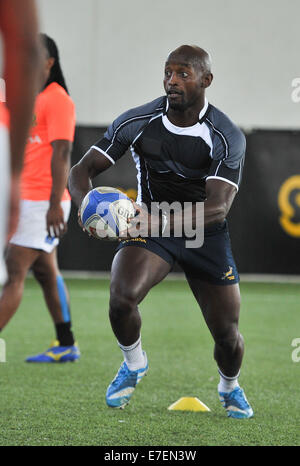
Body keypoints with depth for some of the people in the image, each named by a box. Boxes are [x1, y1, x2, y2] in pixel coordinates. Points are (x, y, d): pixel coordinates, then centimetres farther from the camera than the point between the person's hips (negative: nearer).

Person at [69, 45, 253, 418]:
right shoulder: (138, 122, -13)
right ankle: (134, 363, 5)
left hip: (205, 233, 0)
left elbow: (218, 207, -30)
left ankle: (230, 387, 35)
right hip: (149, 224, 0)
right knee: (122, 296, -28)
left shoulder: (227, 138, -19)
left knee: (227, 334, -2)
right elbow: (82, 170, -9)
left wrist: (161, 220, -48)